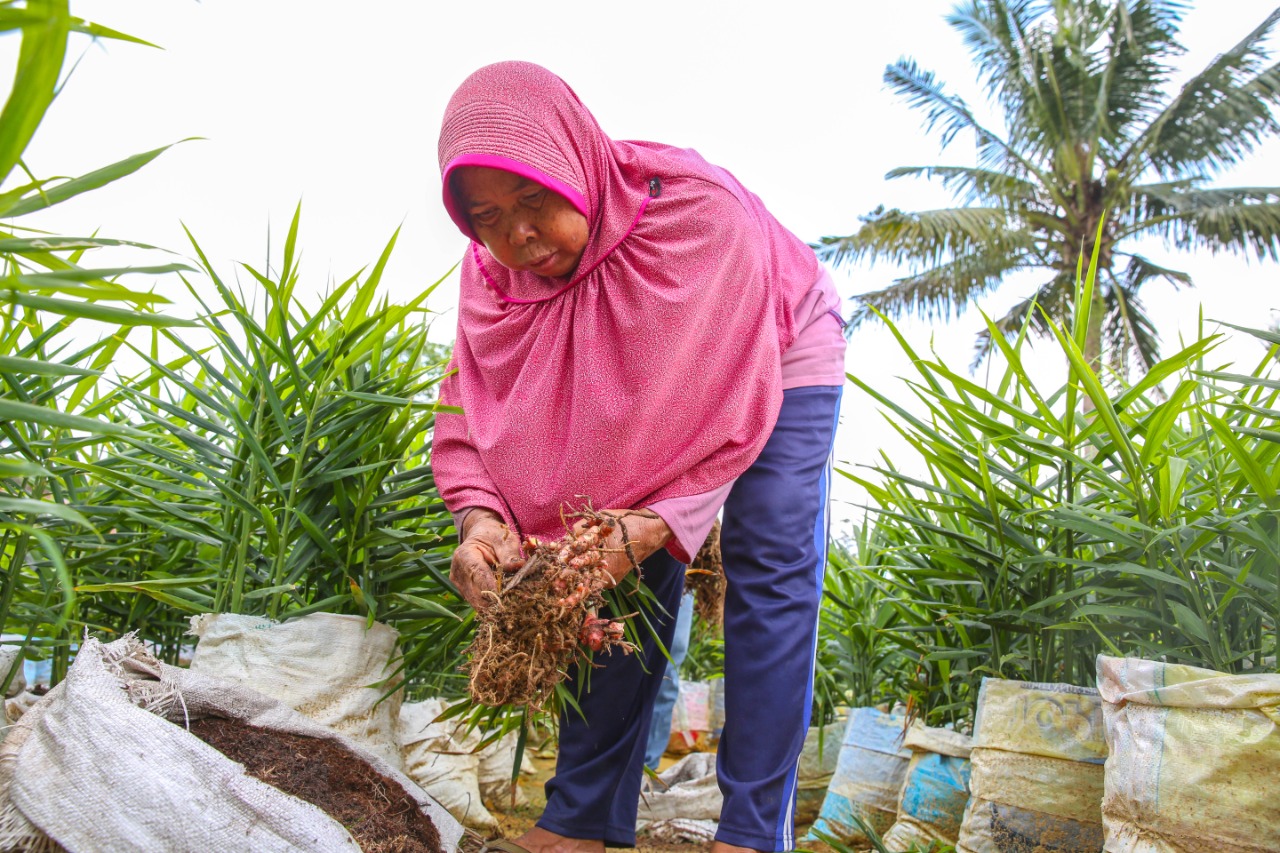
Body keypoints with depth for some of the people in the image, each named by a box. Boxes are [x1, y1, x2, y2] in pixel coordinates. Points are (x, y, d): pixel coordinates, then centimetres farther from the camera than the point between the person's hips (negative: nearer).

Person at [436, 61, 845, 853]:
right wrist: (481, 516, -40)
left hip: (778, 360, -4)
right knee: (625, 575, -3)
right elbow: (473, 409, -20)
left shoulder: (695, 211, -37)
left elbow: (734, 403, -37)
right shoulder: (497, 269, -20)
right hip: (638, 391, 4)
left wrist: (652, 526, -49)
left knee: (770, 573, -13)